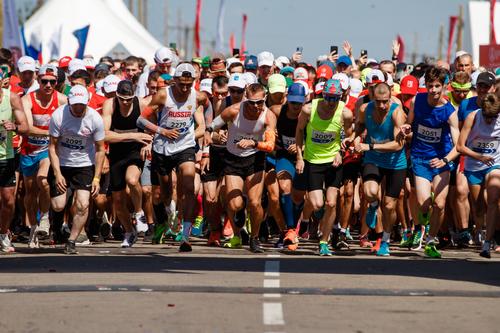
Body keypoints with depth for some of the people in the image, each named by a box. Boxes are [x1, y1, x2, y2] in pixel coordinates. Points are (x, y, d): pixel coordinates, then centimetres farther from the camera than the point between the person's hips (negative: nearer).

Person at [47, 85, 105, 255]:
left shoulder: (95, 118, -14)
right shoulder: (58, 116, -16)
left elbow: (100, 150, -5)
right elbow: (52, 146, -9)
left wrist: (96, 178, -9)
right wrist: (57, 174, -17)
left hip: (85, 165, 0)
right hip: (61, 164, 0)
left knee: (83, 205, -13)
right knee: (58, 206, -4)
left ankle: (71, 241, 2)